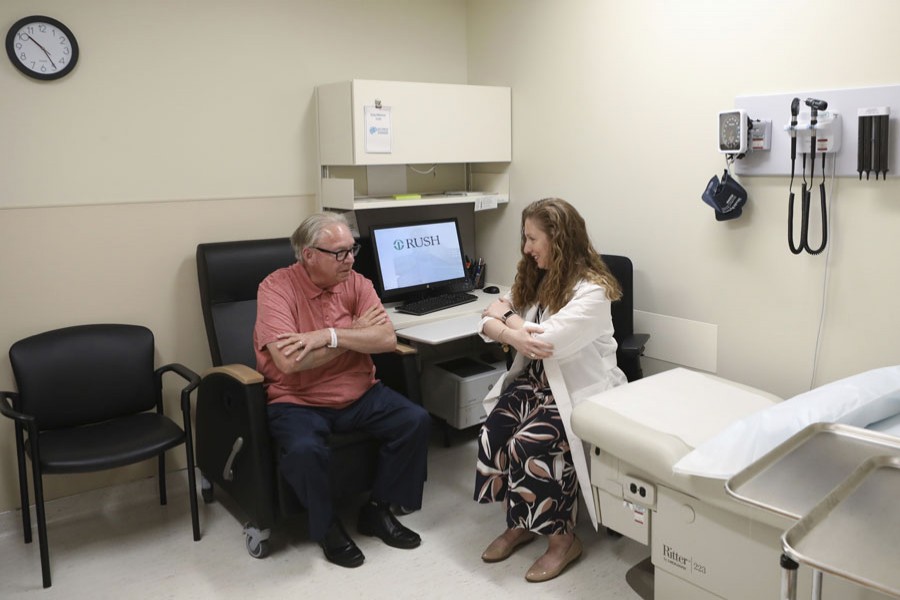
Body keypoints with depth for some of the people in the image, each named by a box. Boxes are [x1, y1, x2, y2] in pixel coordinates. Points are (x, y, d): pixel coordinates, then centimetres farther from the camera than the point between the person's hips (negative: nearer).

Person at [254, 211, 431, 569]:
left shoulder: (356, 283, 0)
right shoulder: (276, 288, -13)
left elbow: (387, 339, -12)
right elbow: (288, 361, -25)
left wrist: (329, 335, -25)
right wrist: (355, 330, -16)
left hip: (359, 395, 5)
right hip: (298, 402, -4)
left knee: (416, 421, -13)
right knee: (303, 450, -33)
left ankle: (377, 511, 7)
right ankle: (328, 527, -2)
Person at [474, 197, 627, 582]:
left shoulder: (592, 291, -17)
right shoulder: (533, 277, 7)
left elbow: (547, 341, -26)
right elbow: (487, 323, 3)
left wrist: (508, 316, -7)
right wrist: (512, 335, -21)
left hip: (580, 391, -6)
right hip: (536, 380, 7)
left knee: (527, 445, -26)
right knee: (492, 435, -18)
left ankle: (562, 539, -5)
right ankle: (518, 524, 4)